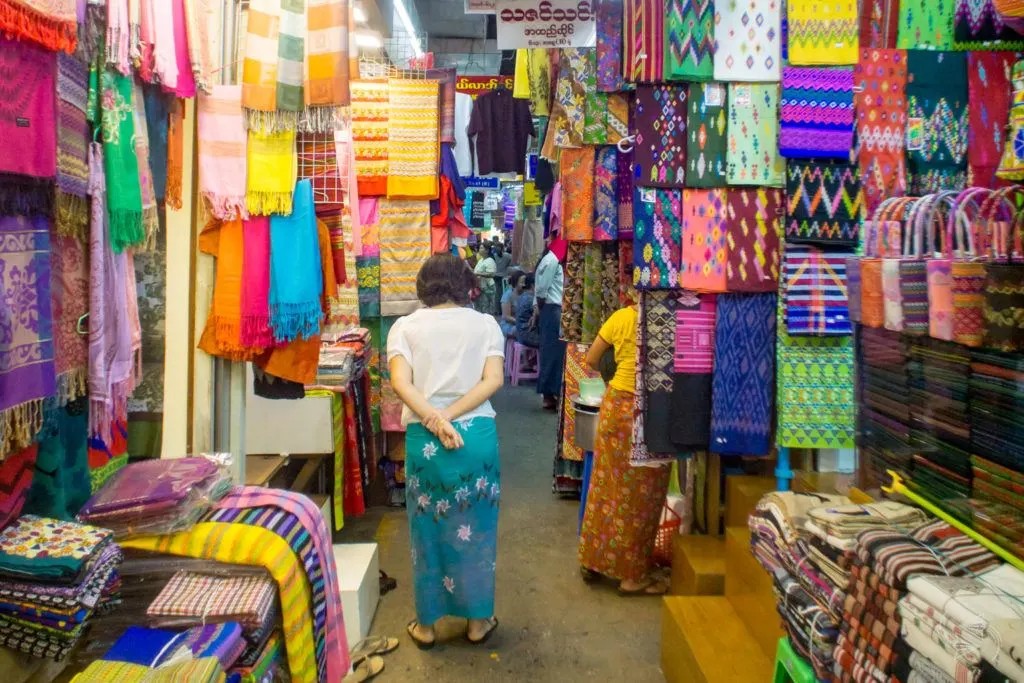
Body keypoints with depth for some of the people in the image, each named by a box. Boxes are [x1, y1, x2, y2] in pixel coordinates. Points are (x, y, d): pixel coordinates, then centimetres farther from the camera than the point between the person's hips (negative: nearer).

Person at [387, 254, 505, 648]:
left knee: (428, 530, 14)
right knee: (475, 531, 15)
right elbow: (494, 380, -9)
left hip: (424, 439, 0)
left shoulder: (405, 326, 2)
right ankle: (478, 621, 29)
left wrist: (434, 420, -19)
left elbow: (400, 382, -13)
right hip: (477, 434, 1)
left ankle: (426, 624, 28)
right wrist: (449, 417, -12)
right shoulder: (485, 323, 4)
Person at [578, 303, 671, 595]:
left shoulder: (621, 317, -1)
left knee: (605, 486, 16)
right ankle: (633, 575, 20)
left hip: (615, 407, 4)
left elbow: (591, 360, 7)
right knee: (639, 496, 8)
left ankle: (592, 560, 31)